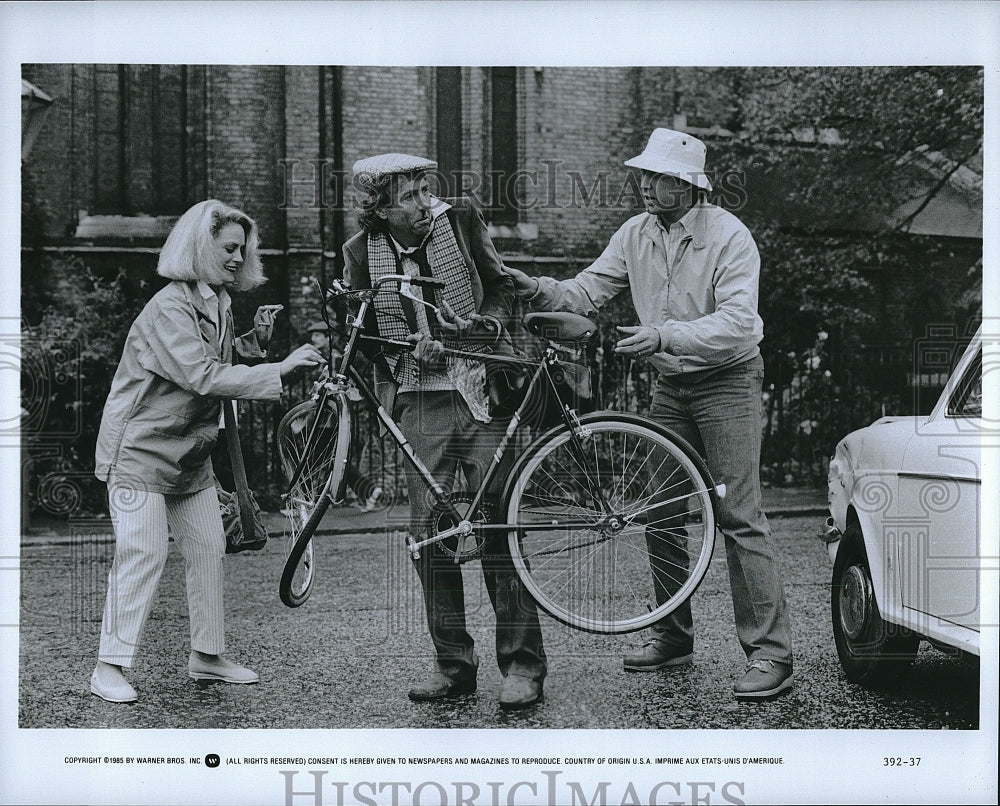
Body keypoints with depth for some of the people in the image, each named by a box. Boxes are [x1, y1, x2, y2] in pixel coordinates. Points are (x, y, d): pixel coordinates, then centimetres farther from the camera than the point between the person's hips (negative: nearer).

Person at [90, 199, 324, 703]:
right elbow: (204, 377, -31)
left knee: (208, 549, 8)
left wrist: (254, 341, -3)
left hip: (190, 453, 9)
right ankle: (109, 668, -2)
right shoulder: (168, 308, -21)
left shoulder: (218, 303, 8)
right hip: (141, 449, -9)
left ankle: (207, 657, 19)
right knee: (143, 554, -11)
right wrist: (281, 369, -33)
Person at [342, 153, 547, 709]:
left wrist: (490, 320, -8)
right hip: (420, 404, 2)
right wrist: (411, 348, -13)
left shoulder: (459, 219, 1)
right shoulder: (363, 253, 2)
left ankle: (523, 665, 1)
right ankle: (453, 663, 12)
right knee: (428, 531, 0)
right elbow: (360, 332, 5)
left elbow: (501, 285, 13)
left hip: (480, 394, -1)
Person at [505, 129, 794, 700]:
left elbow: (738, 322, -27)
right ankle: (673, 635, 21)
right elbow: (587, 293, -1)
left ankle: (771, 653, -8)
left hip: (728, 381, -7)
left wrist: (664, 336, -39)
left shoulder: (728, 235, -17)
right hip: (670, 384, 7)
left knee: (739, 516, -11)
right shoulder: (636, 234, 2)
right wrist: (537, 290, -20)